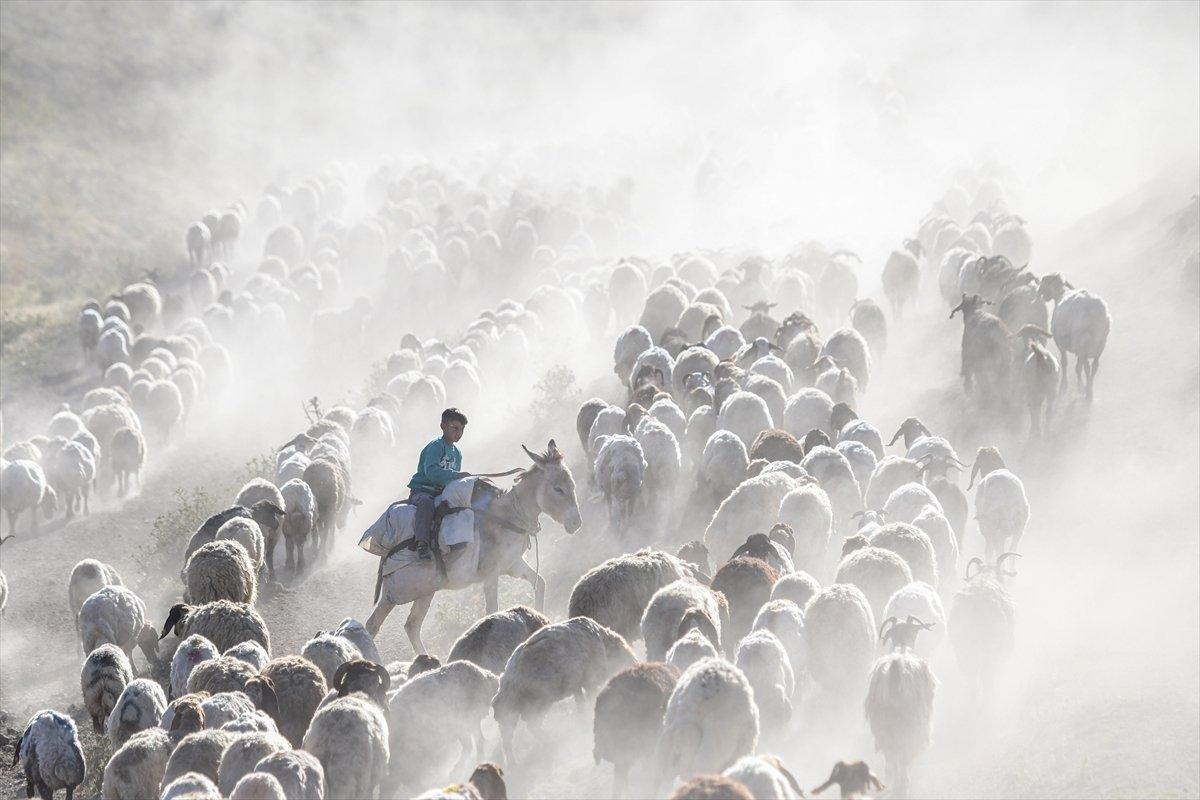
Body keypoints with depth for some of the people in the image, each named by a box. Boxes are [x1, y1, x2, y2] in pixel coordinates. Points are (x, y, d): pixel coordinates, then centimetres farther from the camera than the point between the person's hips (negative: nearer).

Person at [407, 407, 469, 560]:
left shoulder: (457, 453, 18)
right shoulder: (436, 446, -10)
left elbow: (454, 481, 25)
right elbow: (431, 472, -25)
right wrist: (456, 475, -27)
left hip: (441, 494, 8)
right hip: (421, 491, -8)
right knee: (426, 503, -40)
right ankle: (422, 544, -48)